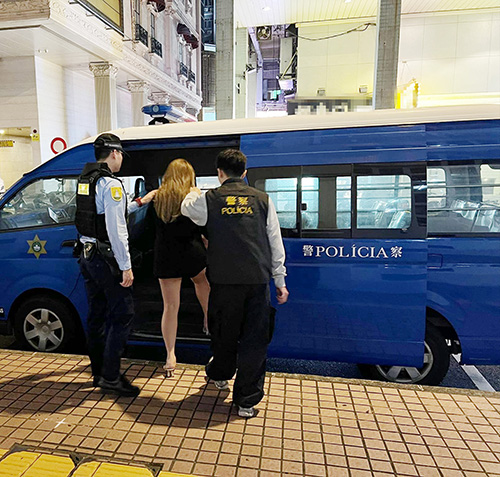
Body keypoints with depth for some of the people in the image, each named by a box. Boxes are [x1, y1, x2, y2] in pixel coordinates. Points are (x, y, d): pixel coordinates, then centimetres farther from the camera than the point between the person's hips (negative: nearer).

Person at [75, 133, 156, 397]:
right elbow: (116, 230, -22)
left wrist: (139, 202, 29)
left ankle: (99, 372, 27)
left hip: (87, 255, 10)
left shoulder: (85, 180, 13)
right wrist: (126, 266, -19)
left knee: (96, 314, 15)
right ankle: (110, 378, 3)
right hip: (106, 259, -10)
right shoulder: (111, 184, -16)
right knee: (122, 315, -2)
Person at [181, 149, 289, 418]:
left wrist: (193, 193, 44)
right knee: (255, 338, 9)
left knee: (224, 331, 21)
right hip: (258, 279, 0)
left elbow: (186, 208, 22)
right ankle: (246, 401, 16)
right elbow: (275, 242, 4)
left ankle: (219, 374, 48)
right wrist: (280, 280, 11)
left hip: (224, 280, 0)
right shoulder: (262, 200, 4)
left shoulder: (208, 199, -1)